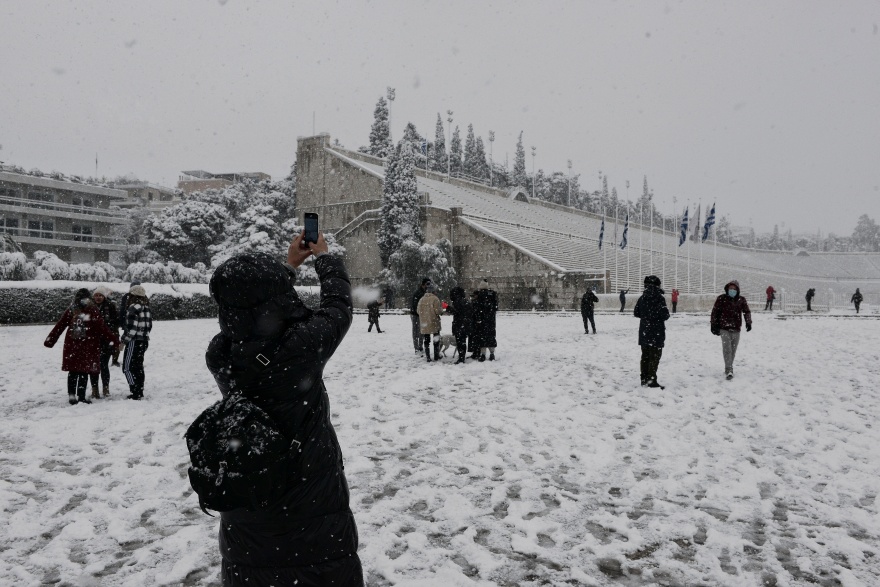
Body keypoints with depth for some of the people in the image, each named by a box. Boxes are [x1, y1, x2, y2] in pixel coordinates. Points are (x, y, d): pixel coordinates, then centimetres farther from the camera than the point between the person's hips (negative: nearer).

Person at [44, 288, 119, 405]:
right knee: (84, 371, 4)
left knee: (72, 371, 12)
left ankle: (71, 395, 12)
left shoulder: (70, 311, 1)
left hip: (71, 345, 3)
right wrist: (114, 340, -5)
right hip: (88, 346, -3)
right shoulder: (93, 311, -9)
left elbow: (59, 326, 2)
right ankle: (81, 396, 5)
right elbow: (102, 328, -11)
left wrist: (50, 340, 9)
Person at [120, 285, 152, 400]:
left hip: (134, 342, -8)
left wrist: (124, 341, -12)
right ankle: (140, 392, 20)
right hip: (144, 341, 8)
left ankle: (136, 392, -5)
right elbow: (149, 326, 14)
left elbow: (131, 328, -21)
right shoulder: (146, 309, 10)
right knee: (139, 367, 16)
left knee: (128, 367, -1)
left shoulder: (133, 308, -16)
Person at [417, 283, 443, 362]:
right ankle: (436, 356, 17)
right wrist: (441, 308, 4)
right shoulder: (435, 299, -13)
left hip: (424, 324, 4)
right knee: (436, 339, 12)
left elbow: (418, 311, 6)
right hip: (434, 323, -4)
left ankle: (428, 357, 9)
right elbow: (437, 311, -16)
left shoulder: (421, 299, 2)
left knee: (426, 340, 10)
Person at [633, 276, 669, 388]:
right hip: (656, 333, -6)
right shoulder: (659, 298, -14)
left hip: (644, 332, 6)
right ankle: (652, 381, -2)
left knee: (645, 356, 14)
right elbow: (664, 315, -18)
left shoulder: (642, 298, 4)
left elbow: (636, 313, 10)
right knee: (655, 356, -1)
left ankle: (644, 379, 19)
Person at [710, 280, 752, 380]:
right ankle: (729, 370, -15)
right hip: (724, 328, -3)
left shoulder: (741, 300, 4)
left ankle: (729, 368, 25)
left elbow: (746, 311, 10)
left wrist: (748, 322, -6)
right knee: (727, 348, -14)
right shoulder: (721, 298, -3)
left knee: (733, 350, 10)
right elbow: (715, 312, 1)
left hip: (736, 329, 3)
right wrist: (714, 325, -1)